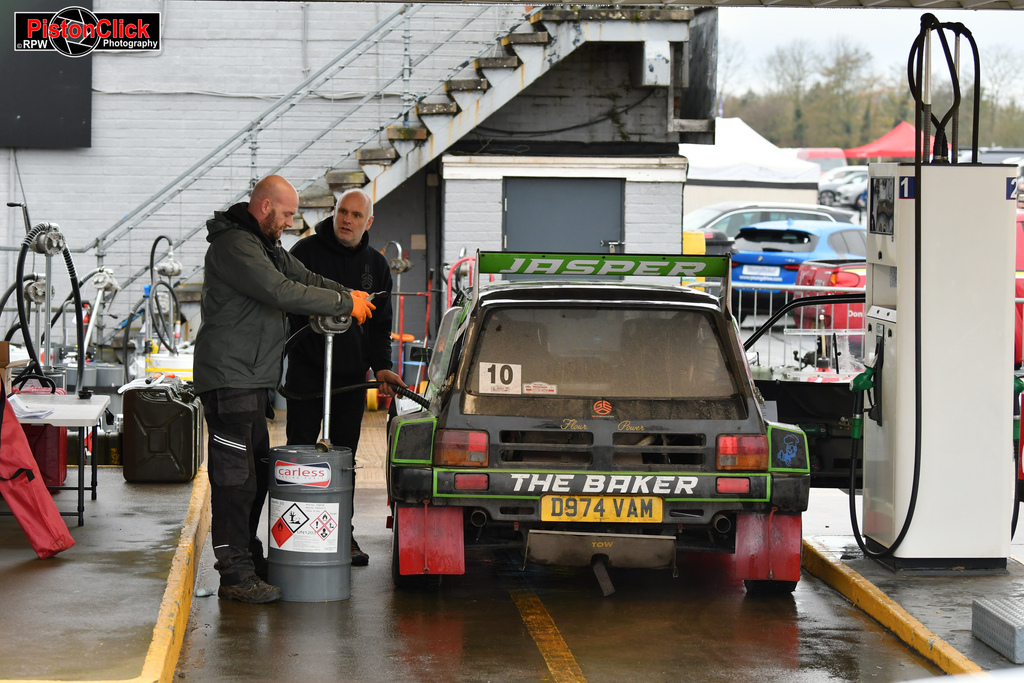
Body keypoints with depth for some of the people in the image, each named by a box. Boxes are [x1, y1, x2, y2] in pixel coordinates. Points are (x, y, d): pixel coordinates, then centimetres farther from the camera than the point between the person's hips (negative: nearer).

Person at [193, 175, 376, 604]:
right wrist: (345, 304, -18)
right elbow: (283, 293, -24)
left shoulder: (265, 244, 18)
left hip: (254, 379, 11)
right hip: (228, 379, -11)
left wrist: (348, 295, 4)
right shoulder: (234, 245, -17)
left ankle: (248, 560, 25)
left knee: (256, 471, 16)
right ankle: (235, 573, -10)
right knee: (234, 476, -10)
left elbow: (302, 277, 21)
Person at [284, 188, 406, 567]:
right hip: (306, 373, -4)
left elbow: (380, 323, 13)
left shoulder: (376, 265, 9)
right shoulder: (306, 251, -5)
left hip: (351, 378, 4)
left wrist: (380, 365, -2)